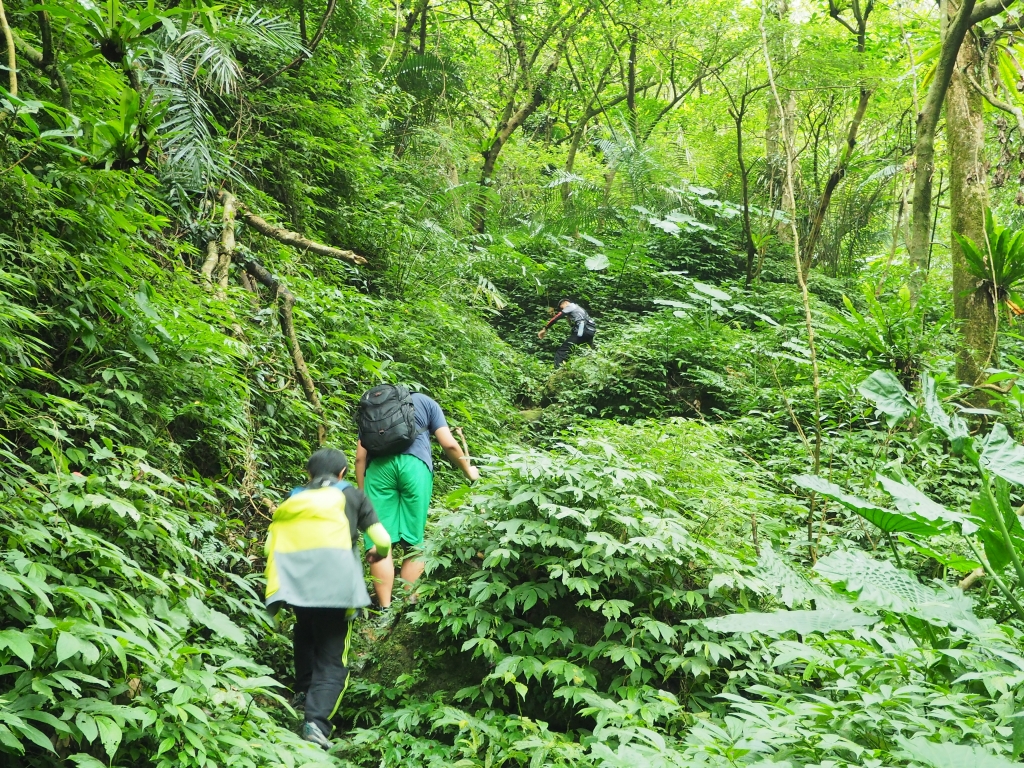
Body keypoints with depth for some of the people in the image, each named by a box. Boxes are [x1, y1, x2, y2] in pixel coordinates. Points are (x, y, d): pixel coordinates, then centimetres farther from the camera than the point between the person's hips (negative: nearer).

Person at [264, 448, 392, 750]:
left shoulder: (293, 499, 24)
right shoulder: (351, 496, 18)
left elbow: (270, 544, 12)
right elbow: (383, 540, 11)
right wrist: (378, 554, 32)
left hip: (294, 582, 3)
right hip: (335, 585, -3)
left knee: (306, 634, 31)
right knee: (332, 662, 1)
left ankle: (303, 692, 28)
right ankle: (316, 720, -16)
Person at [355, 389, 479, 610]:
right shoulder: (425, 402, 26)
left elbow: (360, 456, 20)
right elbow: (449, 444, 14)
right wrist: (468, 471, 28)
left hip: (378, 466, 1)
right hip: (414, 465, -1)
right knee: (414, 542, 6)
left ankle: (385, 611, -1)